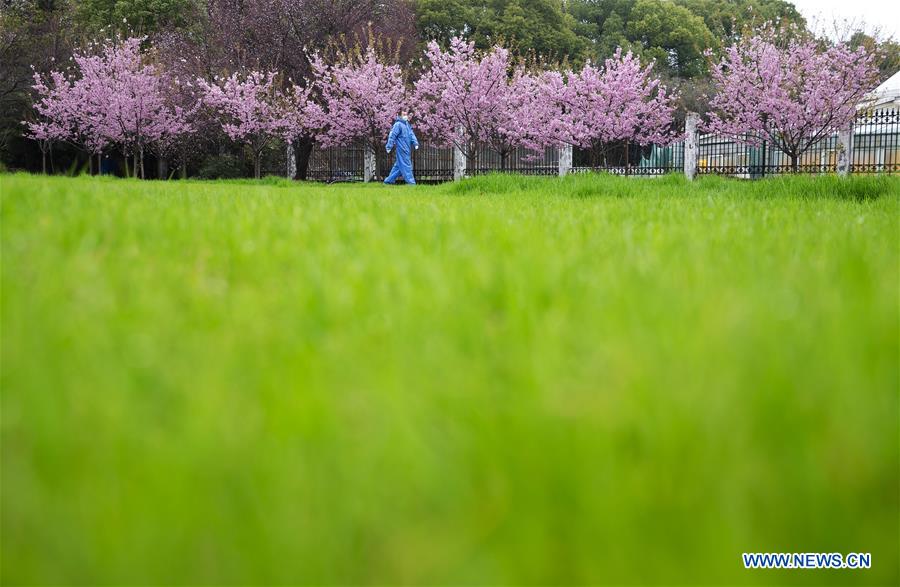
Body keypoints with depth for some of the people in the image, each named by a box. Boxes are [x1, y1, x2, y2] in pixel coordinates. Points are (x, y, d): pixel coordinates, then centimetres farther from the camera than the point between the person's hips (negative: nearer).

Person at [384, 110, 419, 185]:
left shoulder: (407, 125, 18)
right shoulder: (398, 124, -10)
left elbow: (411, 134, 17)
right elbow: (392, 135, -14)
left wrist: (415, 143, 2)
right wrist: (389, 146, -18)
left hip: (407, 149, 9)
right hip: (401, 149, -9)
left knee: (398, 166, 11)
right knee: (405, 165, -8)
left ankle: (389, 180, 17)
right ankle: (410, 181, -8)